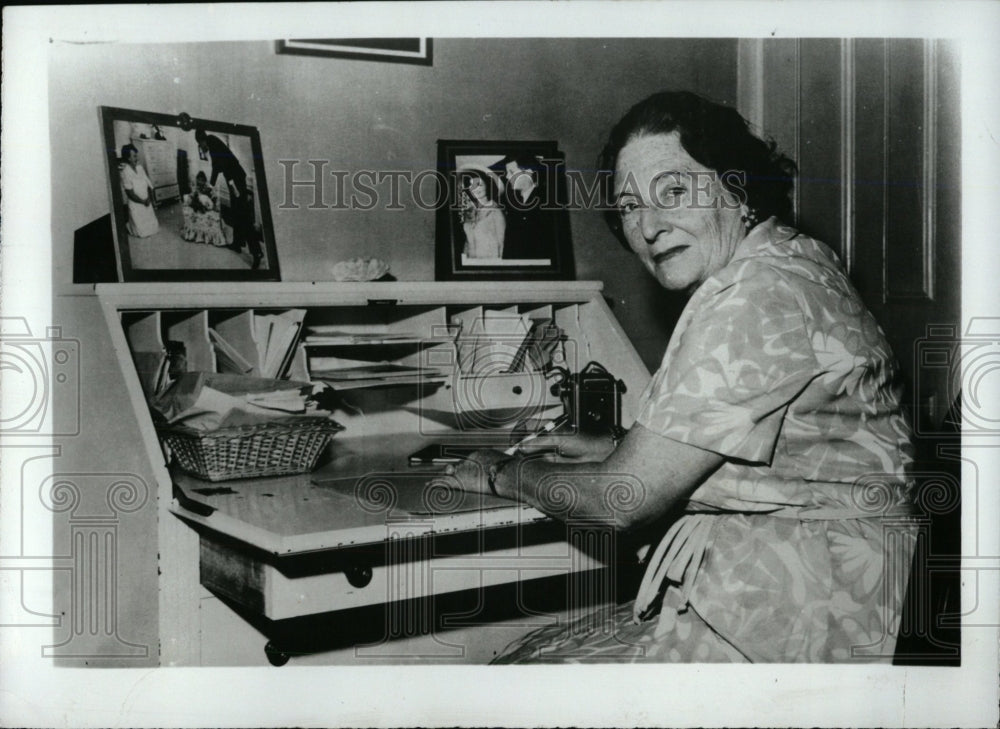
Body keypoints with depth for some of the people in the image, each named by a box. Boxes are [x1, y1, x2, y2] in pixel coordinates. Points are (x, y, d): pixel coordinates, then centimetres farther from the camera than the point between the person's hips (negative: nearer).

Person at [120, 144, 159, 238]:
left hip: (147, 203, 7)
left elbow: (148, 185, 4)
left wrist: (149, 198, -11)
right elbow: (130, 193, -20)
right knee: (143, 233, 2)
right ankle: (127, 226, 30)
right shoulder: (126, 172, -21)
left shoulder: (140, 167, 0)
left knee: (154, 228, 14)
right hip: (135, 205, -6)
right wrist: (143, 201, -14)